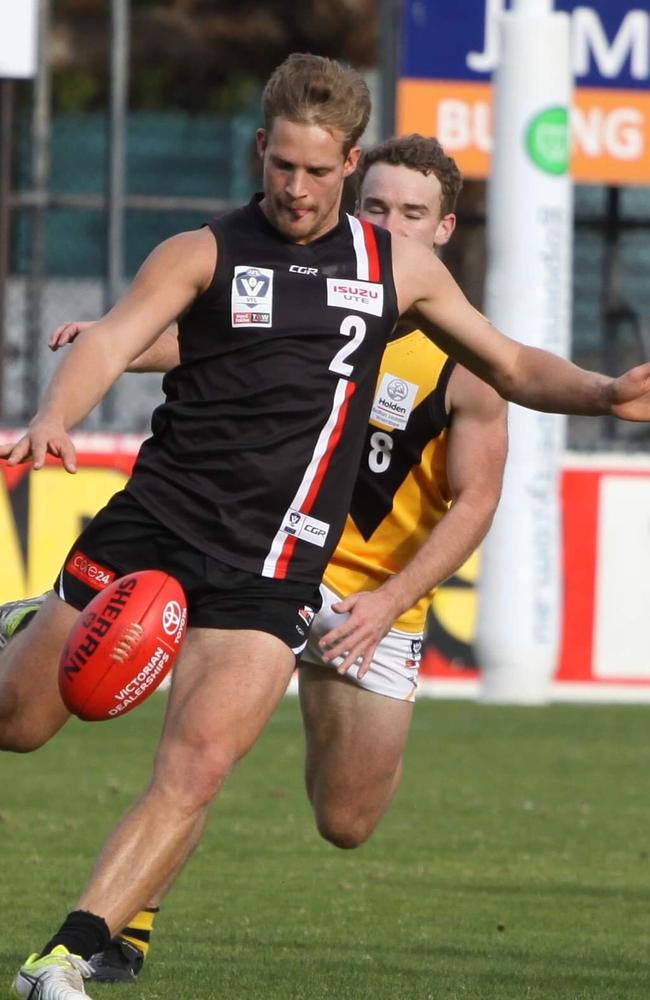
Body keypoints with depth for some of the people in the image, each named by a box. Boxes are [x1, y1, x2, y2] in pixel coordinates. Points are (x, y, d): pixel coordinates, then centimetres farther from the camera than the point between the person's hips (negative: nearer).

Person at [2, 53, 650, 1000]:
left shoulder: (400, 266, 12)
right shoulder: (205, 253, 2)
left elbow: (509, 364, 22)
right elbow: (111, 341, -13)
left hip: (269, 566, 1)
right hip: (150, 523, -1)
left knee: (196, 768, -18)